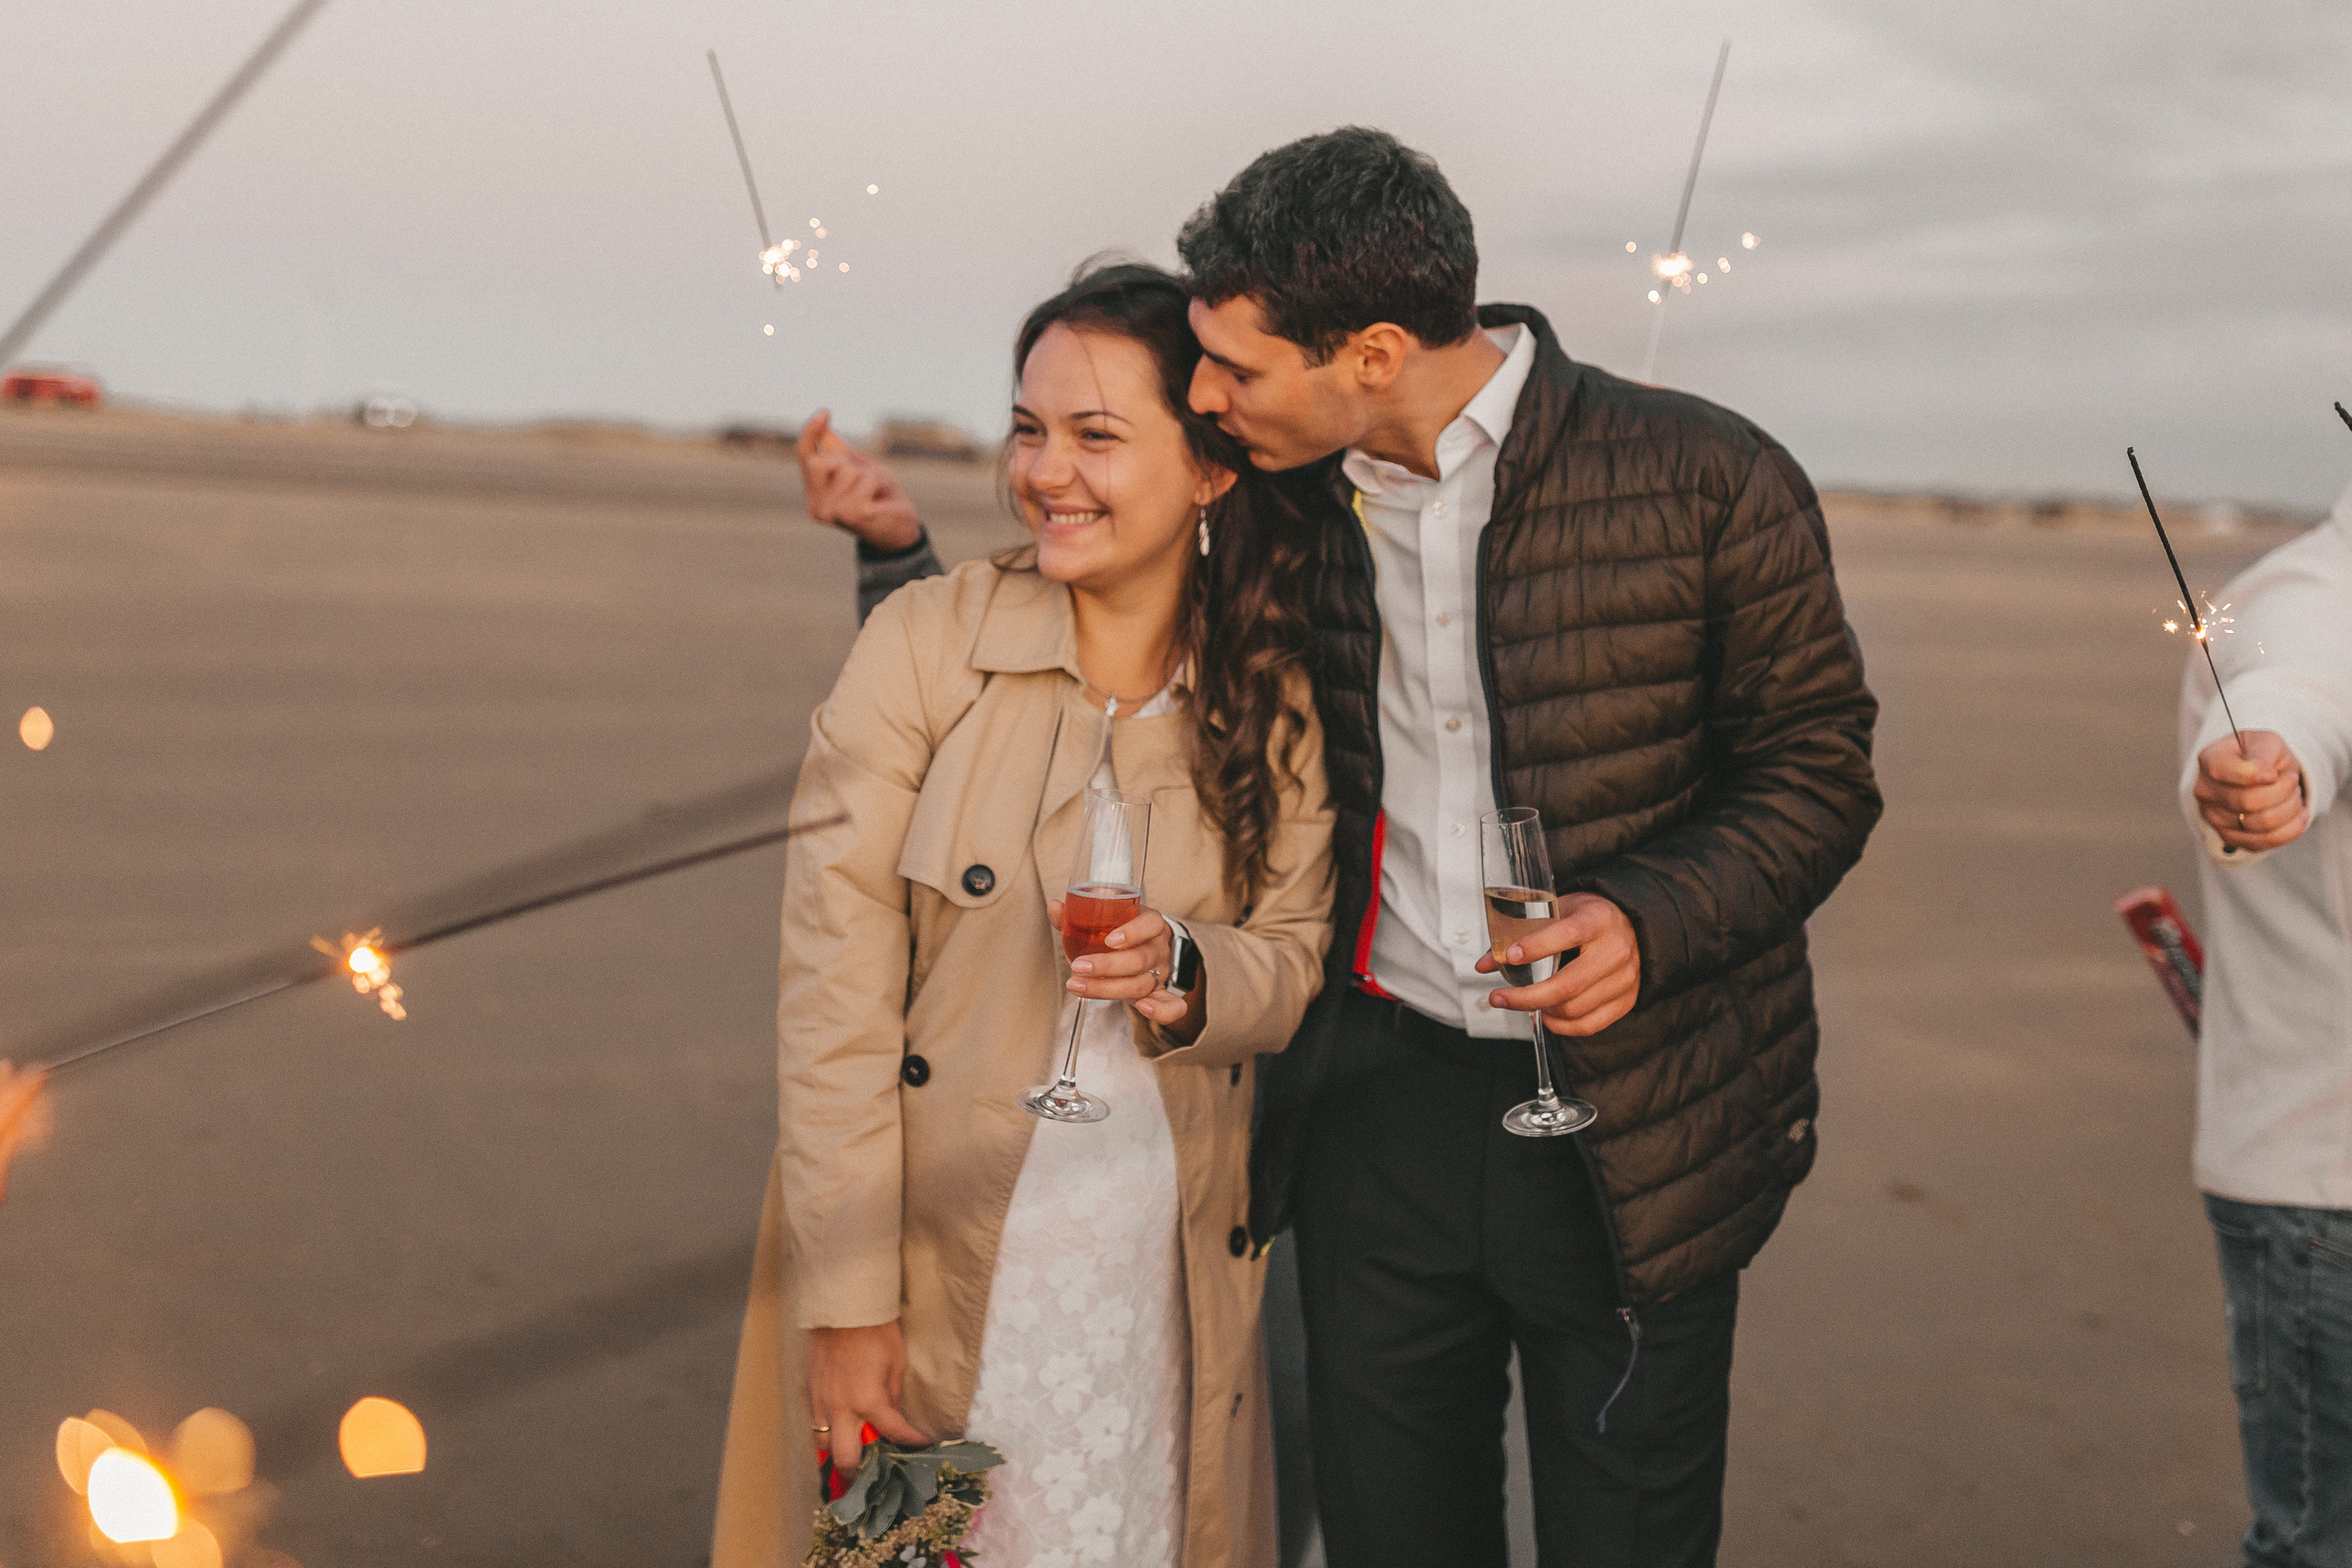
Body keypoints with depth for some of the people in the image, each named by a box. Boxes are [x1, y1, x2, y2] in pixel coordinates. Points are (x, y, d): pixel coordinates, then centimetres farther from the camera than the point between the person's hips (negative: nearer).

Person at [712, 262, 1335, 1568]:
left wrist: (1184, 973, -18)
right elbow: (832, 990, -12)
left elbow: (1299, 957, 6)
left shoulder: (1277, 699, -1)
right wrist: (845, 1301, -14)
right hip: (933, 1254, -2)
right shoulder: (920, 645, -11)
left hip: (1164, 1266, 3)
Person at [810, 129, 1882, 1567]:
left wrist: (1653, 918, -20)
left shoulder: (1707, 482, -11)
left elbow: (1818, 766, -3)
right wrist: (902, 552, 3)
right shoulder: (1288, 505, 1)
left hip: (1632, 1125, -3)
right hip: (1379, 1102, 3)